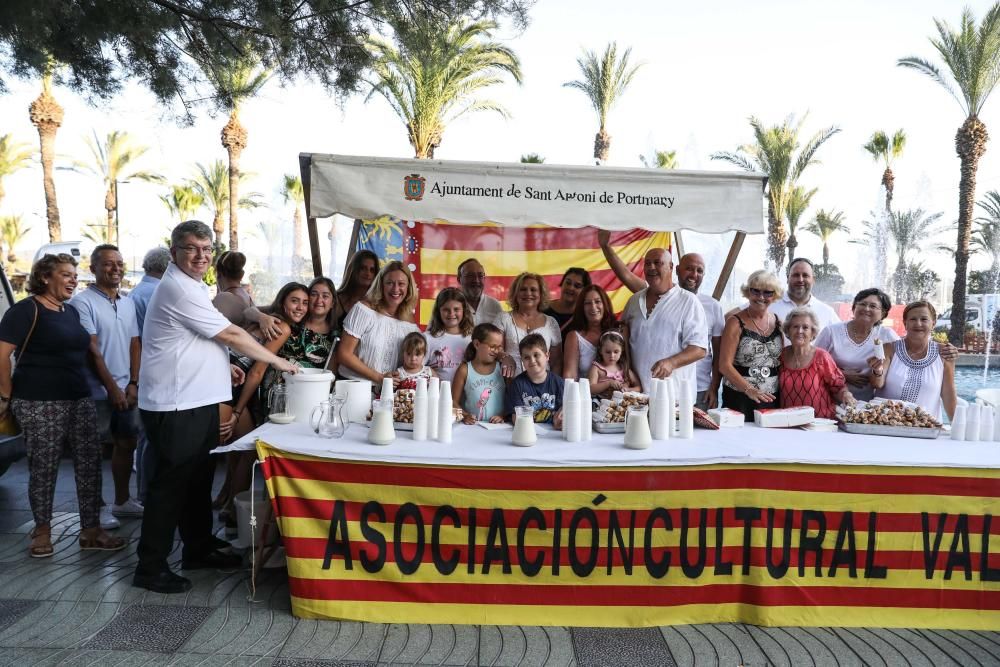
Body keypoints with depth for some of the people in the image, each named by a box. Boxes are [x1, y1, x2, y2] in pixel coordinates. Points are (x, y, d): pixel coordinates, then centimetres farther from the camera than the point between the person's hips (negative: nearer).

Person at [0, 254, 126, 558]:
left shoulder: (71, 311, 15)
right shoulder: (26, 310, -8)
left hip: (79, 399, 7)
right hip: (40, 403, -7)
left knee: (89, 462, 4)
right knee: (43, 468, 3)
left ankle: (91, 530, 12)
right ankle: (42, 530, 20)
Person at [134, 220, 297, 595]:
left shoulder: (190, 286, 16)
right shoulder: (179, 289, -17)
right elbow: (231, 335, -16)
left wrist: (222, 366, 16)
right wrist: (277, 361, -9)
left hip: (197, 402, 10)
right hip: (174, 408, -10)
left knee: (197, 480, 18)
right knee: (170, 485, -1)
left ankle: (199, 549, 32)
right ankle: (150, 568, 11)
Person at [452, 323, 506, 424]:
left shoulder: (502, 368, 7)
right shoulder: (464, 370, 4)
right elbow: (454, 401, 5)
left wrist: (503, 416, -5)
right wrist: (465, 416, -9)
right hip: (472, 426, -1)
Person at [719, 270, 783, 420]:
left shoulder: (777, 322, 9)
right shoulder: (736, 323, -6)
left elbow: (781, 360, 18)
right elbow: (725, 365, -11)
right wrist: (749, 390, -22)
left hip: (771, 399, 4)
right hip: (739, 399, -4)